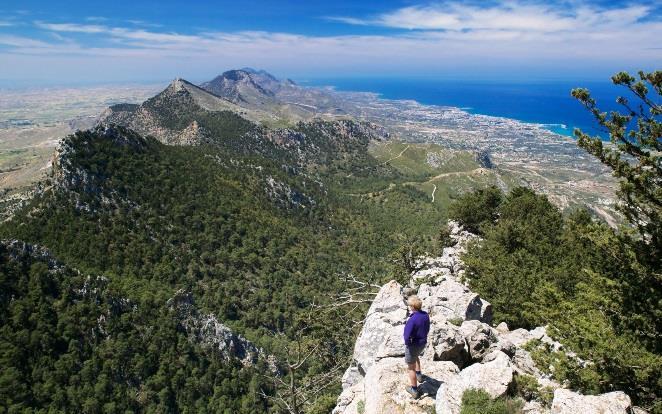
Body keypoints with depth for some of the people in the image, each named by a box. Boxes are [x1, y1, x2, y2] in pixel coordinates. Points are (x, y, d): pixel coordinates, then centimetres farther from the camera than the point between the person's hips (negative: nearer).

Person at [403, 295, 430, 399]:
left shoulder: (412, 320, -34)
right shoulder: (426, 315, -10)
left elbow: (407, 336, -32)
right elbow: (427, 329, 4)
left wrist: (407, 343, -13)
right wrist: (422, 338, 13)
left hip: (413, 345, -7)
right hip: (423, 343, 7)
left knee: (411, 367, 14)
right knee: (415, 356, 38)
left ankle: (414, 389, 28)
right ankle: (419, 374, 54)